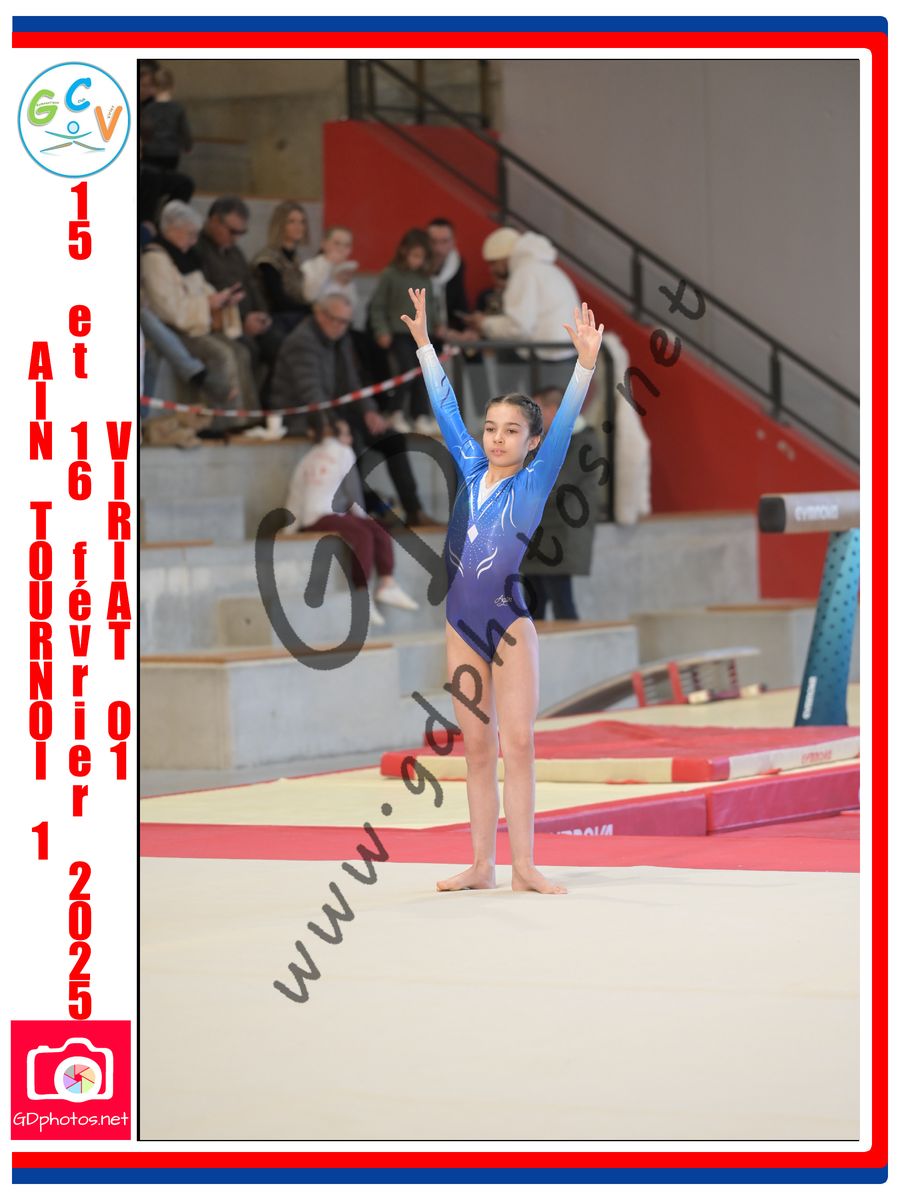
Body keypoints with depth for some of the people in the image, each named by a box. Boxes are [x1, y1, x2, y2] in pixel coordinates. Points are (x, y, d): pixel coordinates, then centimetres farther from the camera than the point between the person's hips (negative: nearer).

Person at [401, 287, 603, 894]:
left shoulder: (534, 482, -2)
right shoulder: (472, 472, 9)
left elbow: (564, 425, -13)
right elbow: (447, 409, 12)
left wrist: (585, 364, -25)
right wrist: (425, 345, 11)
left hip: (511, 624, -4)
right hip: (463, 625, 4)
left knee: (518, 744, -6)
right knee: (477, 749, 6)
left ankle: (523, 864, -7)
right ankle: (482, 863, 8)